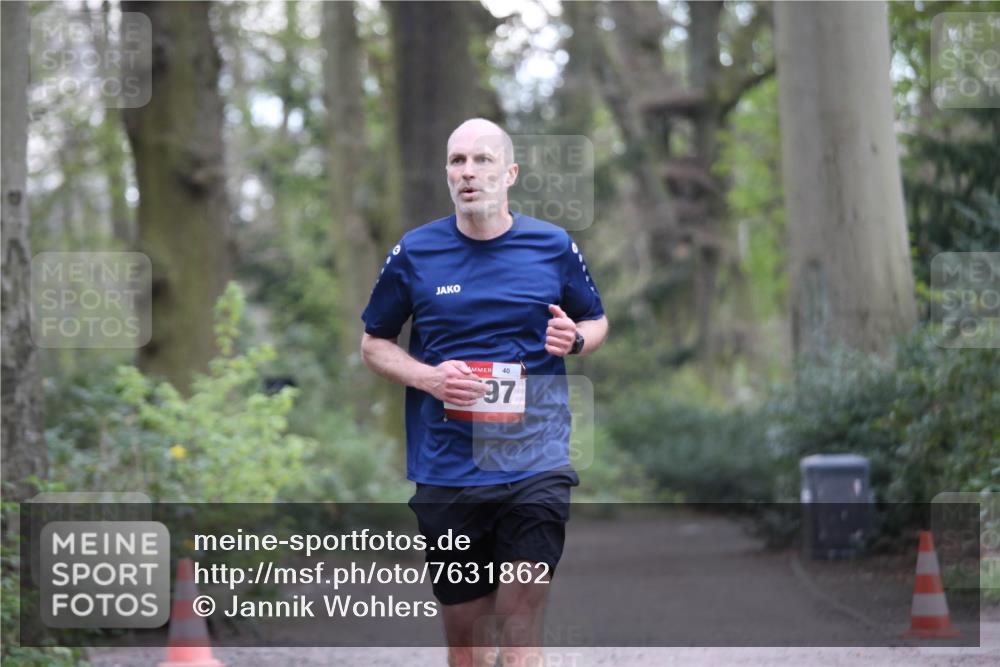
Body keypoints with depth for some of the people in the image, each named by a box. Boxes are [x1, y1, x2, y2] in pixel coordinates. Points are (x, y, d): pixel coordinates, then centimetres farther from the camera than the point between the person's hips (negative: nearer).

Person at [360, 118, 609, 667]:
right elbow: (373, 343, 12)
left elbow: (597, 322, 18)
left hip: (535, 462, -1)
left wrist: (574, 338, -7)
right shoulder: (414, 253, 3)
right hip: (446, 471, 1)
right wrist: (428, 377, -8)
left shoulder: (554, 246, 3)